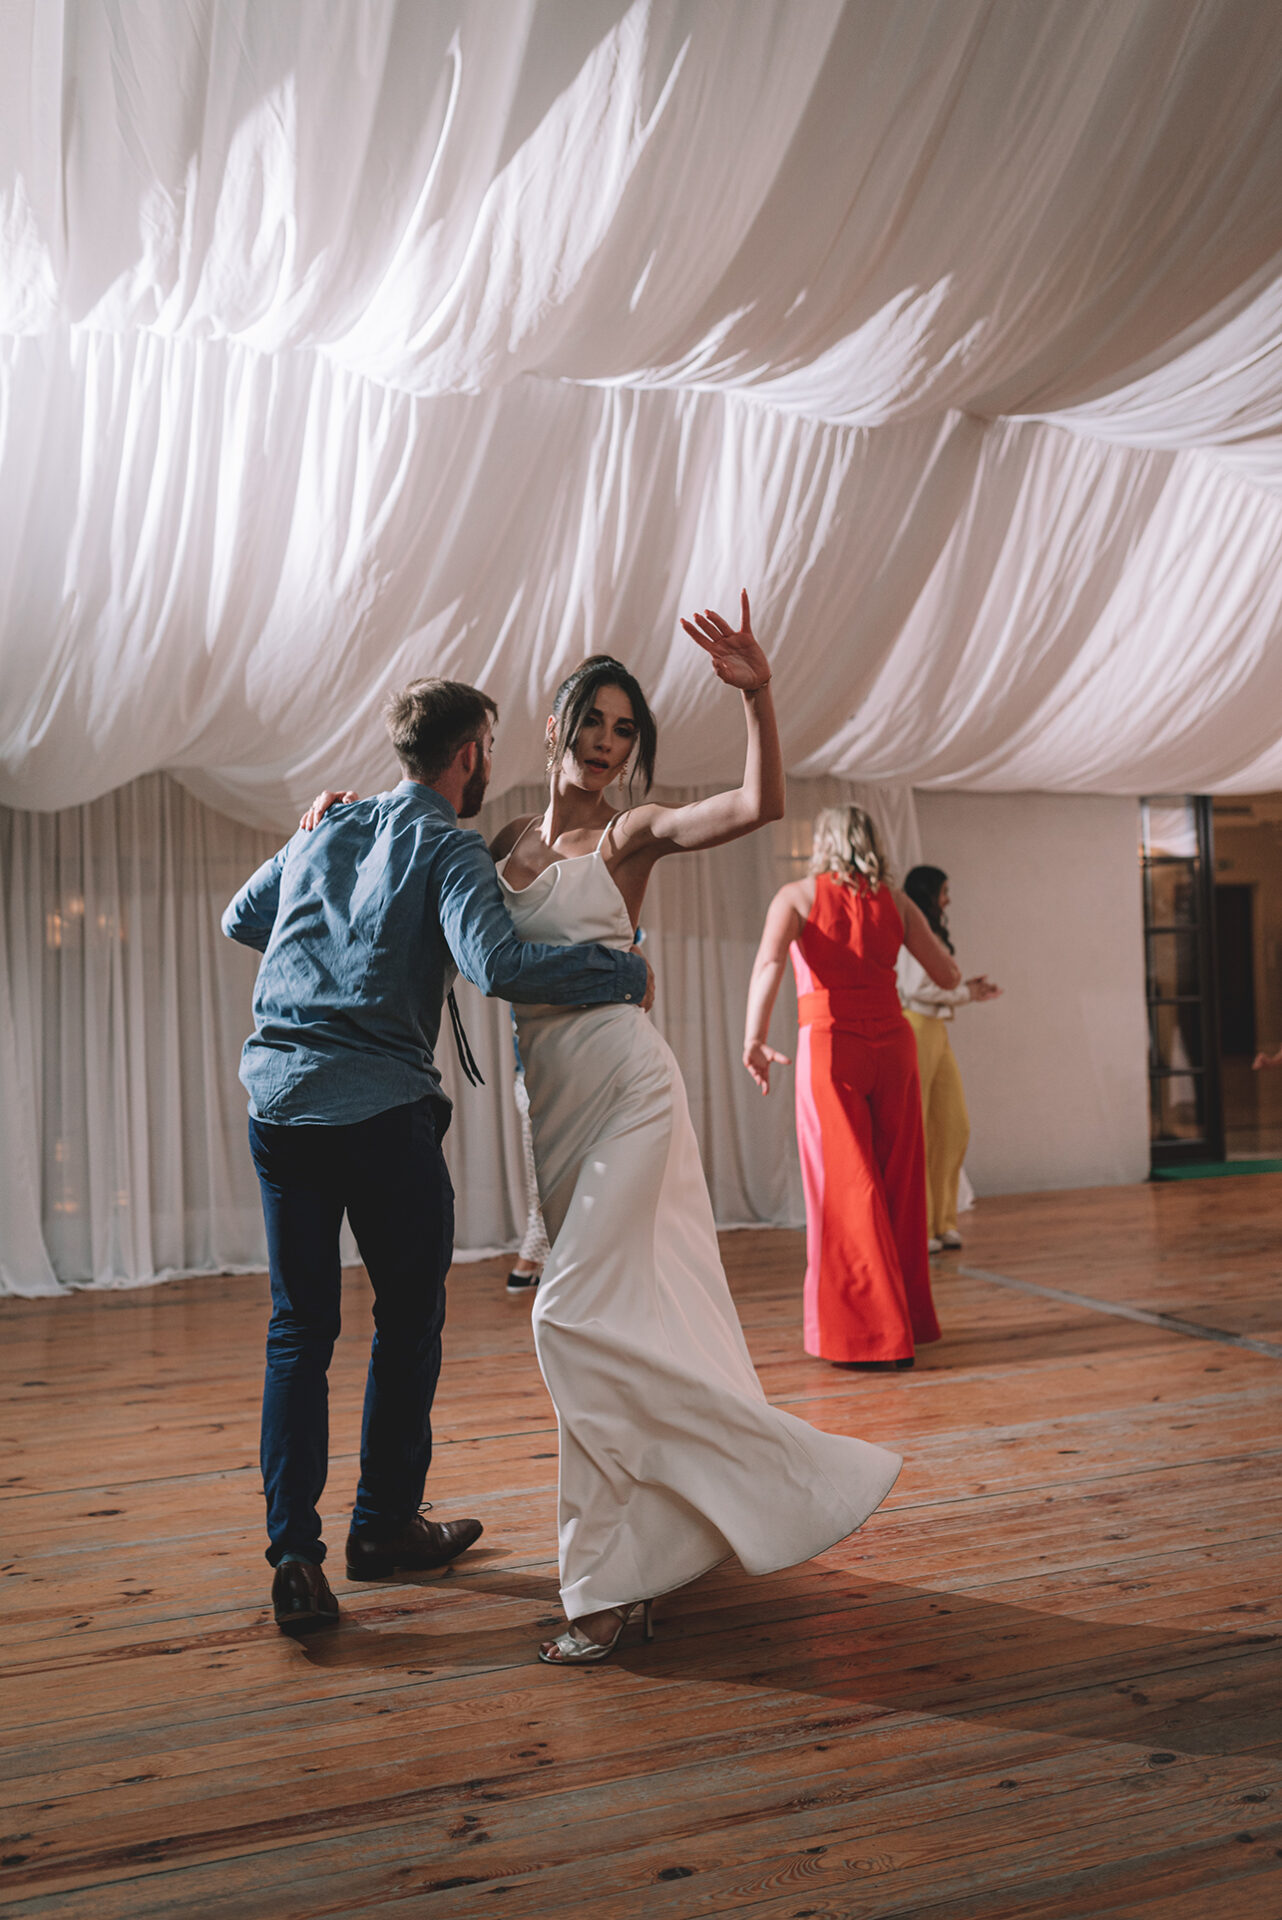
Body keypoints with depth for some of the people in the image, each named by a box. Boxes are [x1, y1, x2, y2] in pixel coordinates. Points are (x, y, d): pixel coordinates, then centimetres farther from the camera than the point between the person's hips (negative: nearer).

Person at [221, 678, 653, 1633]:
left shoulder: (325, 829, 15)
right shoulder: (448, 847, -5)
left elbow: (239, 920, 28)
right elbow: (498, 965, -21)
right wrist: (627, 971, -11)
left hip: (278, 1103, 6)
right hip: (382, 1113, -6)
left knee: (299, 1329, 9)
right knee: (409, 1320, 12)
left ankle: (294, 1553, 4)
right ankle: (386, 1524, 23)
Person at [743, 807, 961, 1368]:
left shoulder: (798, 895, 0)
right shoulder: (895, 902, 8)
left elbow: (769, 963, -17)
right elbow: (948, 976, 9)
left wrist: (753, 1040, -22)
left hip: (829, 1045, -3)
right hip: (892, 1043, 3)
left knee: (845, 1189, 2)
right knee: (896, 1184, 14)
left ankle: (870, 1334, 2)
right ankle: (908, 1318, 25)